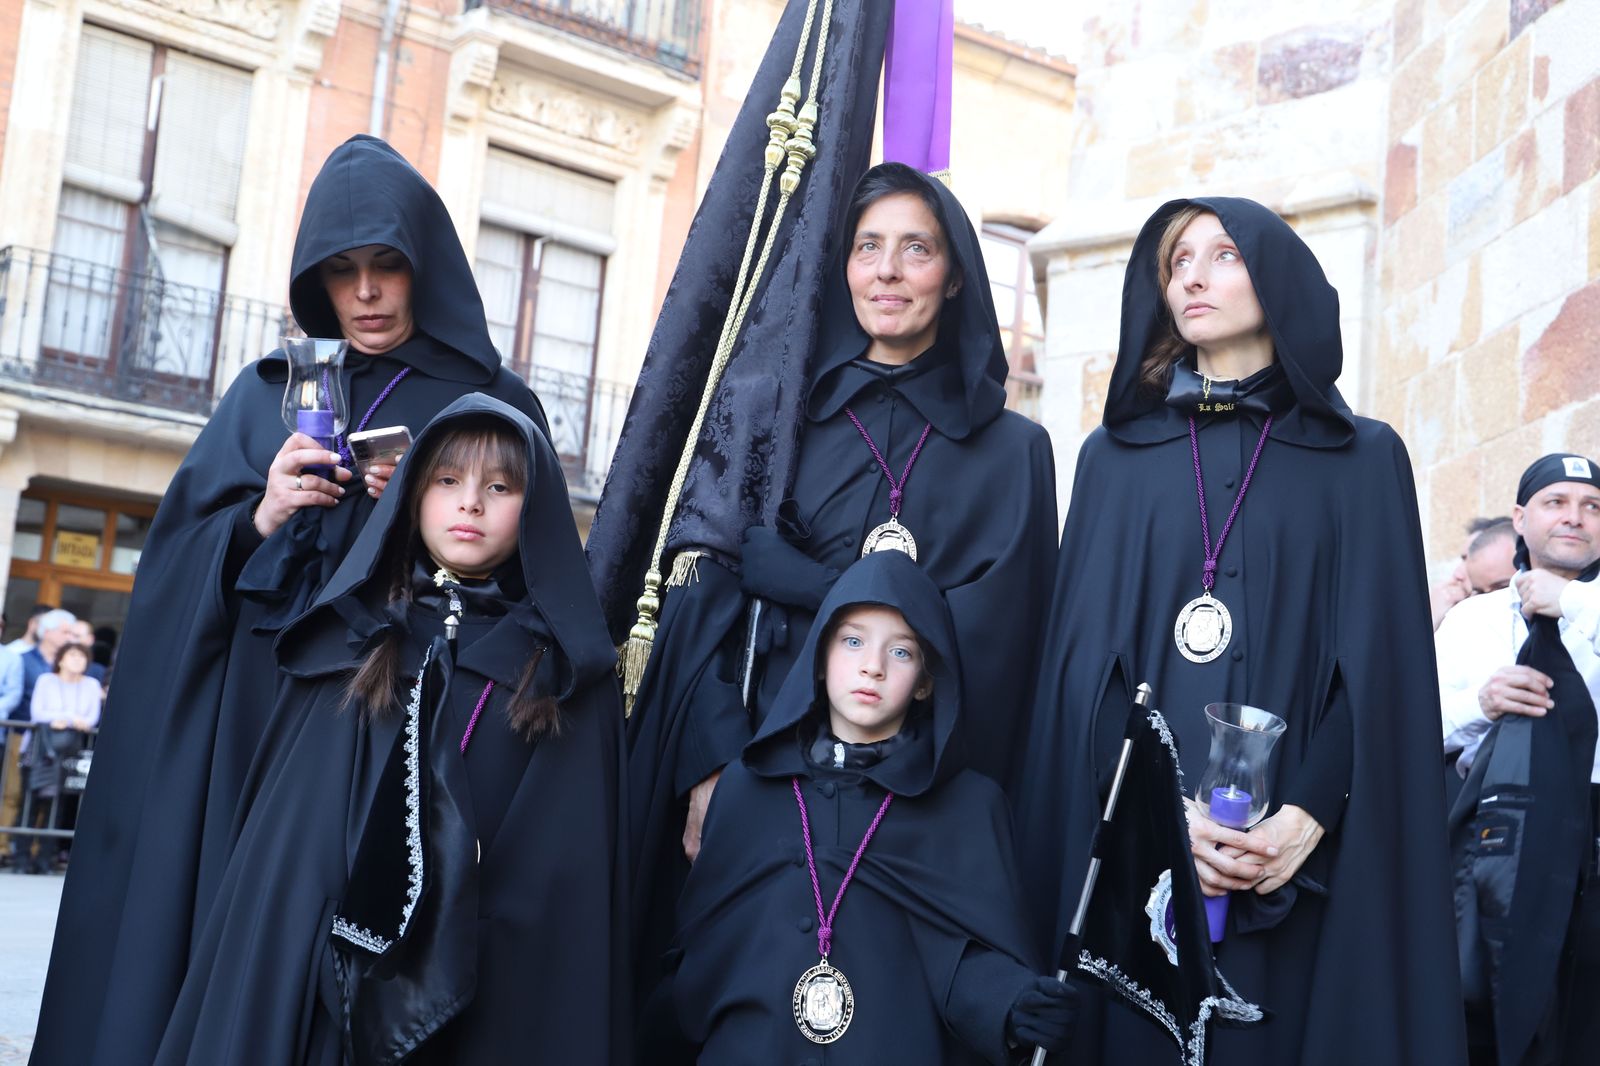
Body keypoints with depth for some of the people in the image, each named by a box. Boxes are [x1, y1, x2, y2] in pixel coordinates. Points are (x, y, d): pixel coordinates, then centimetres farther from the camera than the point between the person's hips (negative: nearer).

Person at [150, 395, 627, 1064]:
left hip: (495, 989, -1)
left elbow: (578, 877, -2)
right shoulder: (354, 638, 9)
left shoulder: (569, 671, 3)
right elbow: (287, 830, 7)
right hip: (327, 979, 2)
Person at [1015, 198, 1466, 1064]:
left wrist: (1310, 815, -15)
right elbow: (1084, 652, 3)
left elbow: (1380, 661, 0)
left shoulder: (1363, 458, 8)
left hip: (1298, 855, -1)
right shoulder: (1116, 454, 11)